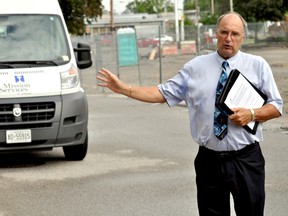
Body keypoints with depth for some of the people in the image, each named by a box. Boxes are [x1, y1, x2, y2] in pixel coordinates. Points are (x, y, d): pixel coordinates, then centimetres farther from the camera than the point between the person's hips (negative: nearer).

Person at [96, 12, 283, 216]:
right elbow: (163, 93, 6)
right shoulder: (196, 66, 6)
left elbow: (276, 107, 5)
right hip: (209, 159, 1)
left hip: (246, 160, -1)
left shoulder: (258, 65, 3)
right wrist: (124, 88, -3)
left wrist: (252, 114, -14)